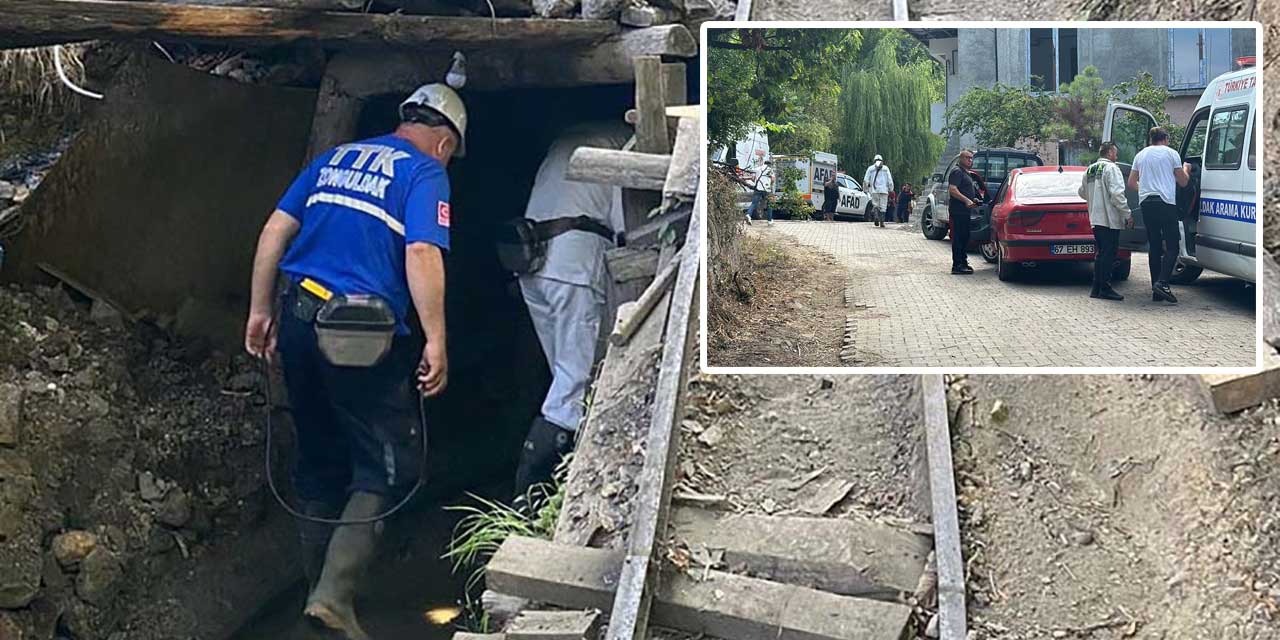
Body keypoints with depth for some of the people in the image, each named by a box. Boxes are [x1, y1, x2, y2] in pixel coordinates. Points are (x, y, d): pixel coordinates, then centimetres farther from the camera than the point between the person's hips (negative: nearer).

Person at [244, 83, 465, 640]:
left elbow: (274, 231, 13)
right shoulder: (425, 173, -2)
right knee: (389, 464, 3)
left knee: (318, 458, 18)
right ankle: (334, 594, -7)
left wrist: (261, 312, 16)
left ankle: (319, 584, 28)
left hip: (297, 317, 7)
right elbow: (422, 256, -16)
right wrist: (435, 342, -16)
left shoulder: (335, 158, 17)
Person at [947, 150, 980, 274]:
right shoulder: (957, 172, -10)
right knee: (958, 237, -10)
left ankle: (963, 262, 21)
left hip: (965, 210, 10)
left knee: (964, 237, 14)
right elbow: (952, 189, -22)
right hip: (958, 210, -10)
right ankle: (957, 265, -10)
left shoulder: (967, 173, 22)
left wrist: (973, 200, 20)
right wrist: (966, 200, -27)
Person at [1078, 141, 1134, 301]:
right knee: (1109, 253, -5)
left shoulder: (1089, 170, 15)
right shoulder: (1111, 168, -10)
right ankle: (1105, 289, -6)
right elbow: (1116, 193, -18)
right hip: (1110, 219, -8)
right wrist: (1128, 214, -14)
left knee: (1101, 253, 14)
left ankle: (1096, 288, 15)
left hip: (1095, 218, 8)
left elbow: (1082, 192, 23)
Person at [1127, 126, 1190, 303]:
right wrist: (1186, 170, 30)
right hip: (1165, 202, -5)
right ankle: (1162, 282, -22)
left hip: (1146, 204, 5)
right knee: (1172, 247, -3)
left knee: (1154, 247, 7)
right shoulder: (1171, 153, 4)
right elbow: (1183, 182, 9)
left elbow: (1131, 183, 17)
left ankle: (1156, 291, 6)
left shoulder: (1140, 155, 15)